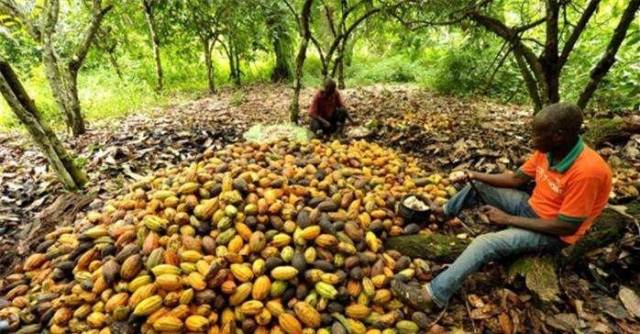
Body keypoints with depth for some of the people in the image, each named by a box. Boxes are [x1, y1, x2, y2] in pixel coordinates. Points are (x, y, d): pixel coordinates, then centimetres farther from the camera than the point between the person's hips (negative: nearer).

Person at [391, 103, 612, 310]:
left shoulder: (587, 171, -31)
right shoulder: (548, 150, -7)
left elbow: (566, 227, -27)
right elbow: (516, 178, 4)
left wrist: (508, 219, -25)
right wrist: (476, 176, -8)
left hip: (554, 234, -8)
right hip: (531, 207, 8)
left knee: (486, 243, -29)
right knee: (477, 186, 5)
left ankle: (433, 294, -28)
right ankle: (444, 212, 27)